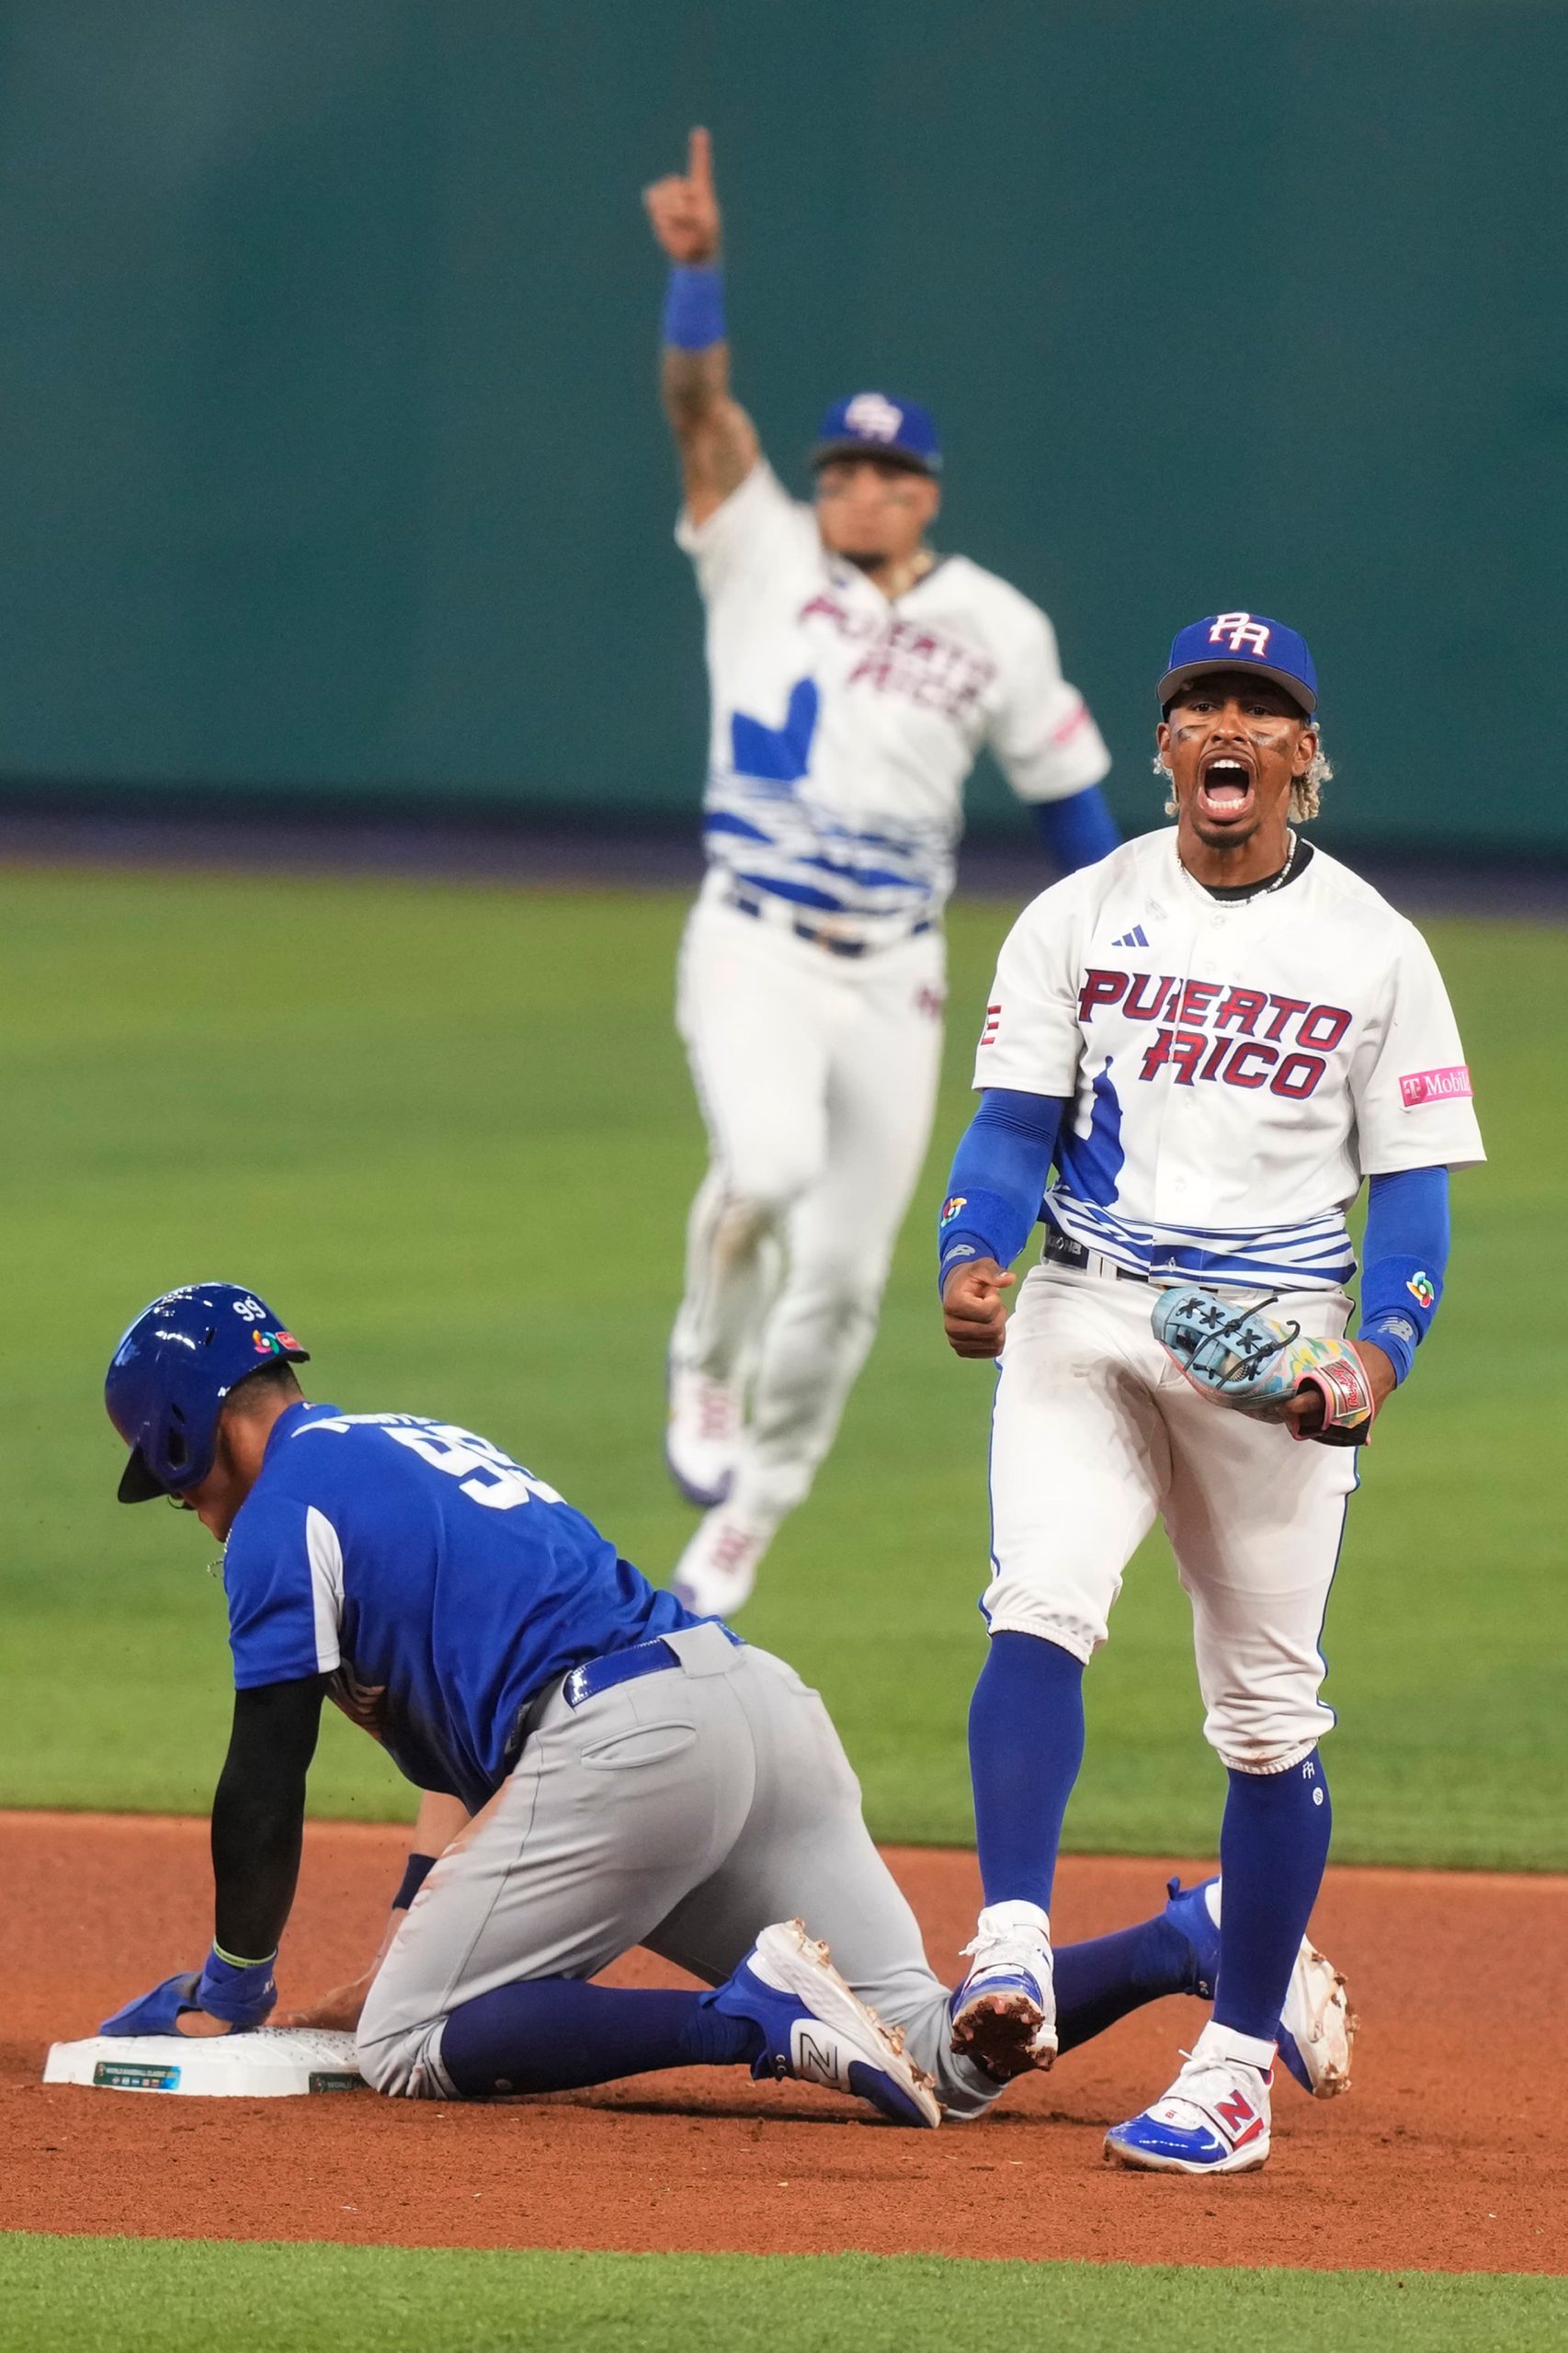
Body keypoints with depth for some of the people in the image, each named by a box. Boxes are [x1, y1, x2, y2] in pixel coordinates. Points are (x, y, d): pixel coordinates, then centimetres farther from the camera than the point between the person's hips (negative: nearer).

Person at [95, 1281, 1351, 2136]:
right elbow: (453, 1745, 36)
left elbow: (266, 1785, 1)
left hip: (623, 1743, -9)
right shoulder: (417, 1445, 33)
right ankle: (1203, 1939, -10)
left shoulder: (285, 1512, 4)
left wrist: (235, 1986, 12)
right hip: (764, 1700, 9)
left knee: (408, 2048, -4)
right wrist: (409, 1949, 34)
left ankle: (753, 2016, -21)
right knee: (939, 2049, 7)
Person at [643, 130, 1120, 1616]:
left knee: (843, 1275, 4)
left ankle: (741, 1524, 23)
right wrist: (696, 267, -28)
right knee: (768, 1163, -30)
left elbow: (1063, 781, 14)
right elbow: (699, 407, -13)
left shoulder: (997, 628, 5)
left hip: (894, 976, 3)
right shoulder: (764, 558, 0)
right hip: (756, 948, -3)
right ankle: (705, 1372, -2)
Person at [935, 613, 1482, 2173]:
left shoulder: (1374, 948, 5)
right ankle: (1011, 1951, -32)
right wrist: (970, 1260, -18)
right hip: (1085, 1324, 0)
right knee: (1040, 1604, -24)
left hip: (1270, 1348, 0)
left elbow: (1412, 1184, 5)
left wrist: (1383, 1355, -12)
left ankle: (1238, 2060, 13)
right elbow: (1013, 1126, 3)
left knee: (1269, 1714, 3)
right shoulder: (1078, 920, 7)